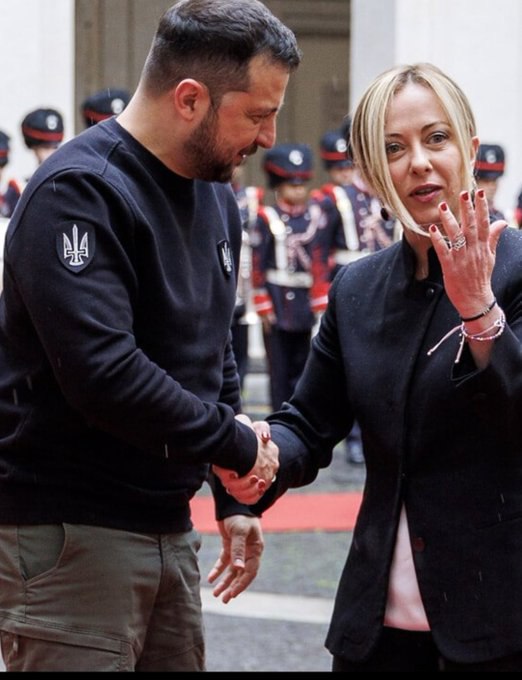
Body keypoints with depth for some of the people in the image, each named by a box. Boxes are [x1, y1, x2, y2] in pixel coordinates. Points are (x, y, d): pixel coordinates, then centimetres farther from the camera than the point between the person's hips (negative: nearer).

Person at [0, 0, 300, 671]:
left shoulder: (216, 198, 13)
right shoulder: (79, 192, -17)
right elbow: (103, 374, -27)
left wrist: (236, 499, 14)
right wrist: (238, 444, -15)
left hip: (169, 528, 9)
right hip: (69, 533, -9)